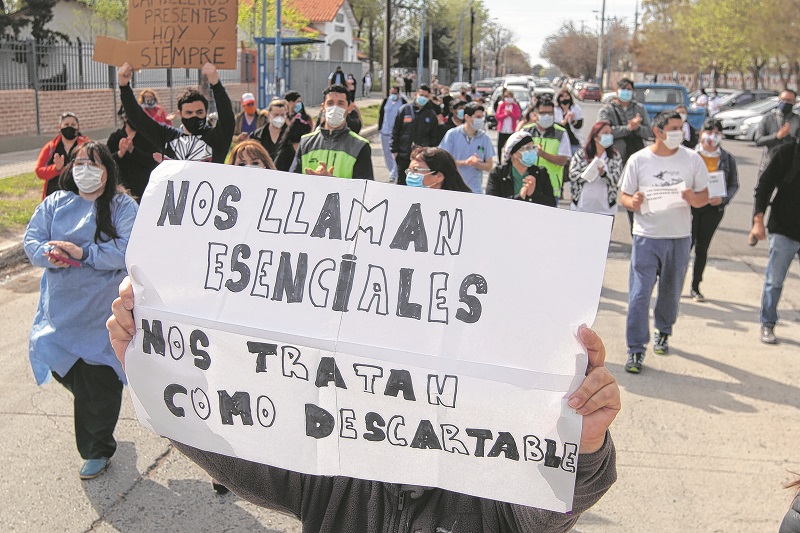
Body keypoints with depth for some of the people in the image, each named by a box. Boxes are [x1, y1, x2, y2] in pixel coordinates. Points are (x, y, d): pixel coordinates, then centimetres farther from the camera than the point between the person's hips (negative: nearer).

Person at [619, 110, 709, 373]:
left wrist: (693, 198, -17)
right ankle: (636, 350, 0)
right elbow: (624, 196, 2)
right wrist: (634, 202, -20)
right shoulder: (638, 160, -3)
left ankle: (663, 332, 41)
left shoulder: (692, 159, 1)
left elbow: (704, 196, 6)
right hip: (647, 236, -2)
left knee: (671, 291, 16)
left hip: (680, 236, 2)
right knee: (639, 294, -8)